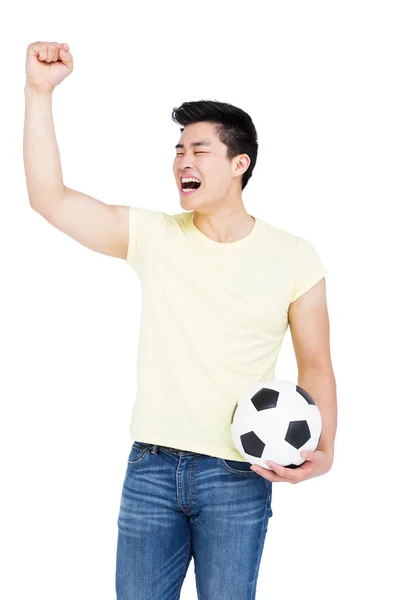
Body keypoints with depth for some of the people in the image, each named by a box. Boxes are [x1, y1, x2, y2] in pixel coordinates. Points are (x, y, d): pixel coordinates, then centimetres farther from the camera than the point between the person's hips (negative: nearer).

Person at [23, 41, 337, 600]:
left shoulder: (293, 258, -2)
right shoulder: (153, 236, 2)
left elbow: (316, 366, 2)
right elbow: (49, 197, -4)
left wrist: (323, 448, -14)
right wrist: (40, 91, -9)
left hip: (238, 476, -2)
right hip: (152, 466, 2)